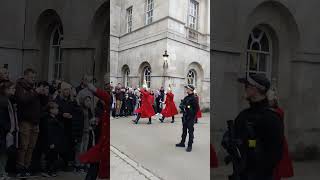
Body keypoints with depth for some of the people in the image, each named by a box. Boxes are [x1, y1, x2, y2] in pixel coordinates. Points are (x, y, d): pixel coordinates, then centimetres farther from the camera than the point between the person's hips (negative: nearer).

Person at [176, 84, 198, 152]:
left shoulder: (194, 98, -13)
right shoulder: (186, 97, 10)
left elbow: (196, 109, -15)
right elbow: (181, 105, 11)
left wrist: (192, 117, -15)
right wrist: (183, 106, -12)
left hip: (191, 118, -8)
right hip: (185, 117, 8)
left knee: (190, 131, 1)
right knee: (184, 130, 17)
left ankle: (190, 145, 9)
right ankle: (182, 143, 29)